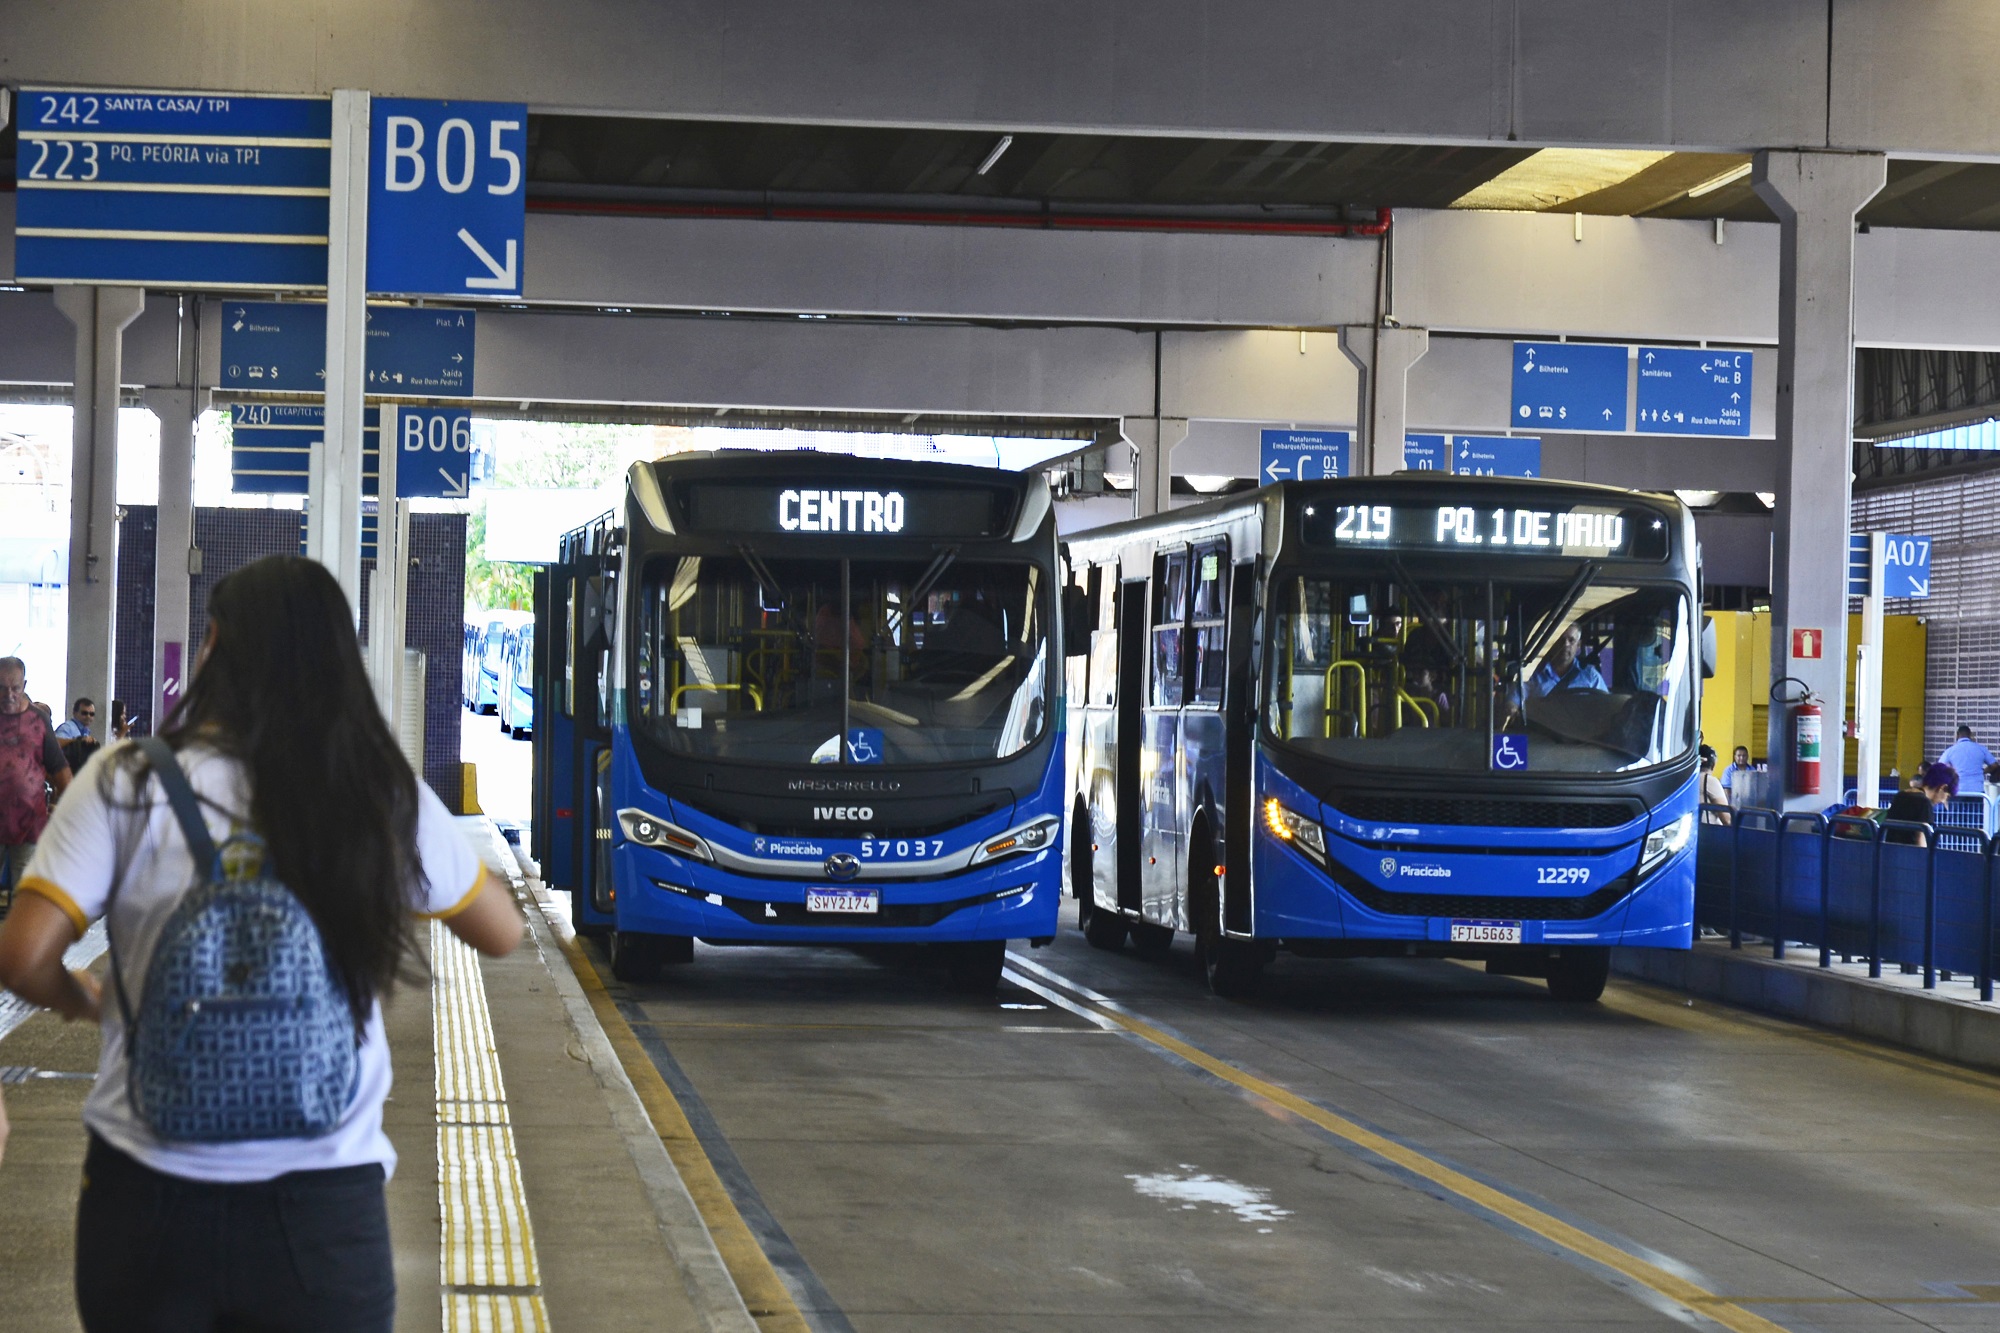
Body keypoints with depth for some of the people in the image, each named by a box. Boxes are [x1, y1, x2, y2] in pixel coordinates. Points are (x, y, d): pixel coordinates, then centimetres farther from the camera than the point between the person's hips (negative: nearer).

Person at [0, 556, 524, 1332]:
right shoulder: (385, 796, -2)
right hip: (323, 1205, 0)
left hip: (148, 1191, 0)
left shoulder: (127, 785, -6)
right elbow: (502, 933, 11)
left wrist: (84, 1001, 11)